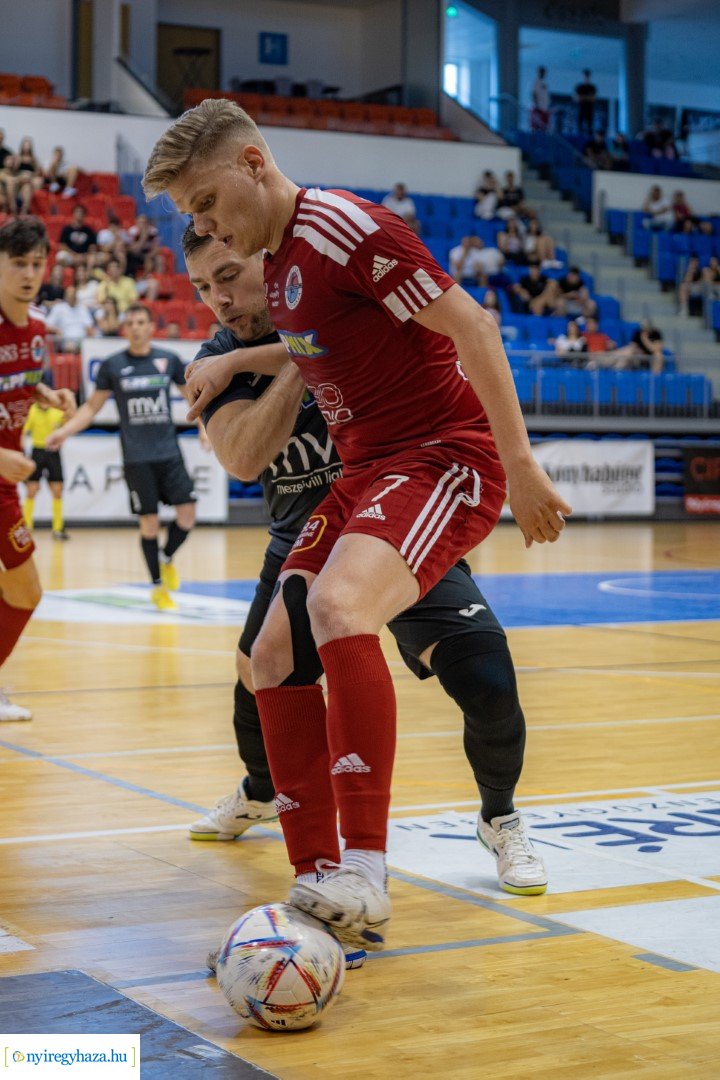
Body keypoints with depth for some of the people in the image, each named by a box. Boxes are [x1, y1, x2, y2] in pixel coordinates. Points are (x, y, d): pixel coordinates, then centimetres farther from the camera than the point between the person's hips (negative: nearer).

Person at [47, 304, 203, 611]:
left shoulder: (169, 360, 4)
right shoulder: (112, 365, 1)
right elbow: (92, 406, 7)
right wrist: (64, 431, -3)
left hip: (169, 453, 2)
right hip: (136, 457, -2)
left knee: (187, 514, -6)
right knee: (149, 522, -1)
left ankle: (166, 558, 24)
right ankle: (157, 587, 14)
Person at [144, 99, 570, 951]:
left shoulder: (343, 226, -14)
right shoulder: (278, 265, 14)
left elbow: (470, 326, -16)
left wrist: (520, 465, -17)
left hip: (443, 456, -10)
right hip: (367, 471, 10)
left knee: (338, 606, -34)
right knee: (275, 658, 1)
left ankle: (364, 876, -33)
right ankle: (319, 888, 5)